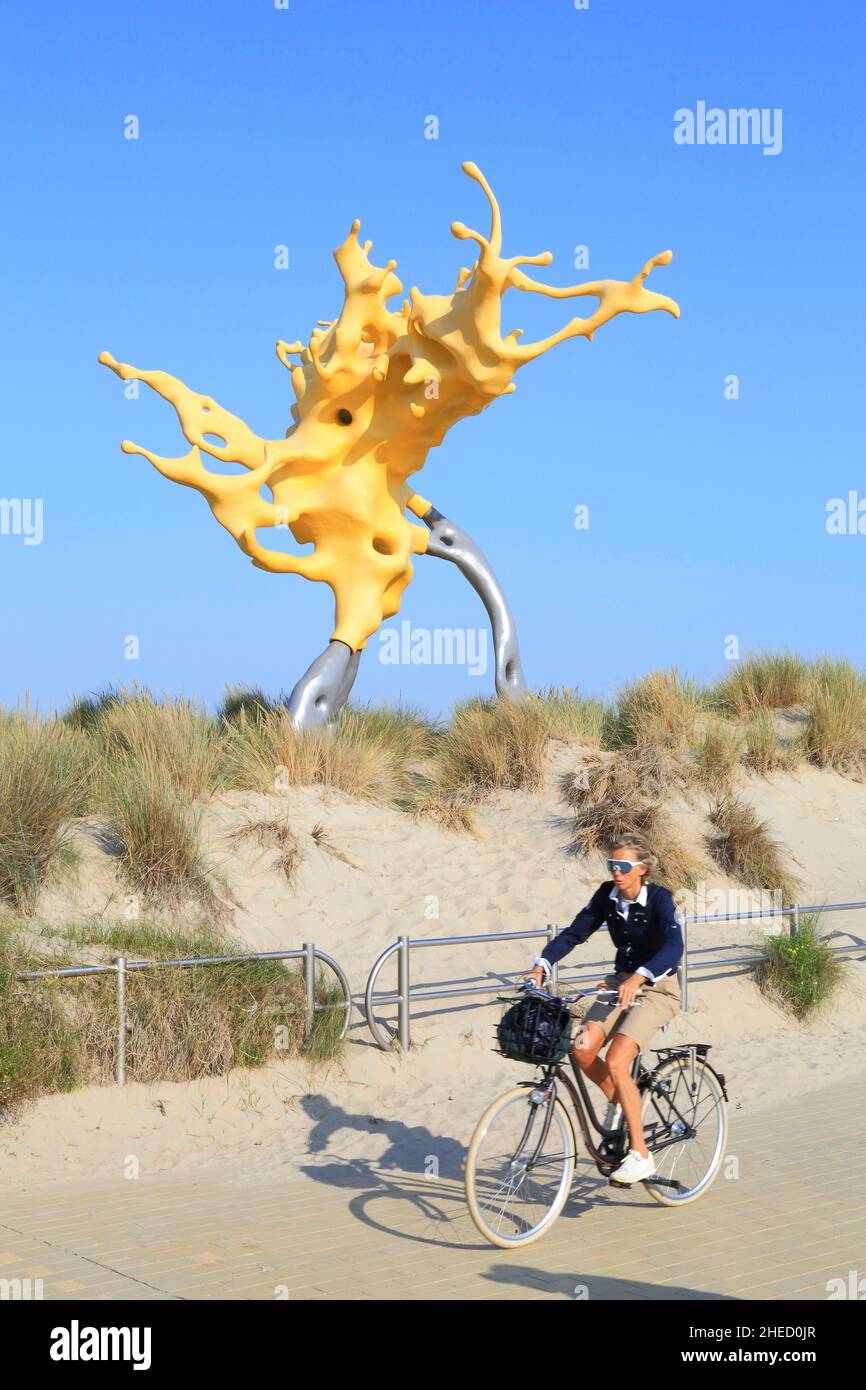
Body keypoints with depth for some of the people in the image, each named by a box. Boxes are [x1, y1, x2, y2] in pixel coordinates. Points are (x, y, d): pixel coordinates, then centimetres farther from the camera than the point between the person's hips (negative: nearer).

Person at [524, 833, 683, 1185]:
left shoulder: (659, 898, -18)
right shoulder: (607, 895, -2)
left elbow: (673, 947, -32)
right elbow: (575, 932, -1)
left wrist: (638, 978, -48)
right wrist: (541, 965, -17)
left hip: (657, 987, -6)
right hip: (622, 982, 6)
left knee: (616, 1061, -23)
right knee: (582, 1049, -17)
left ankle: (641, 1155, -15)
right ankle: (618, 1102, 13)